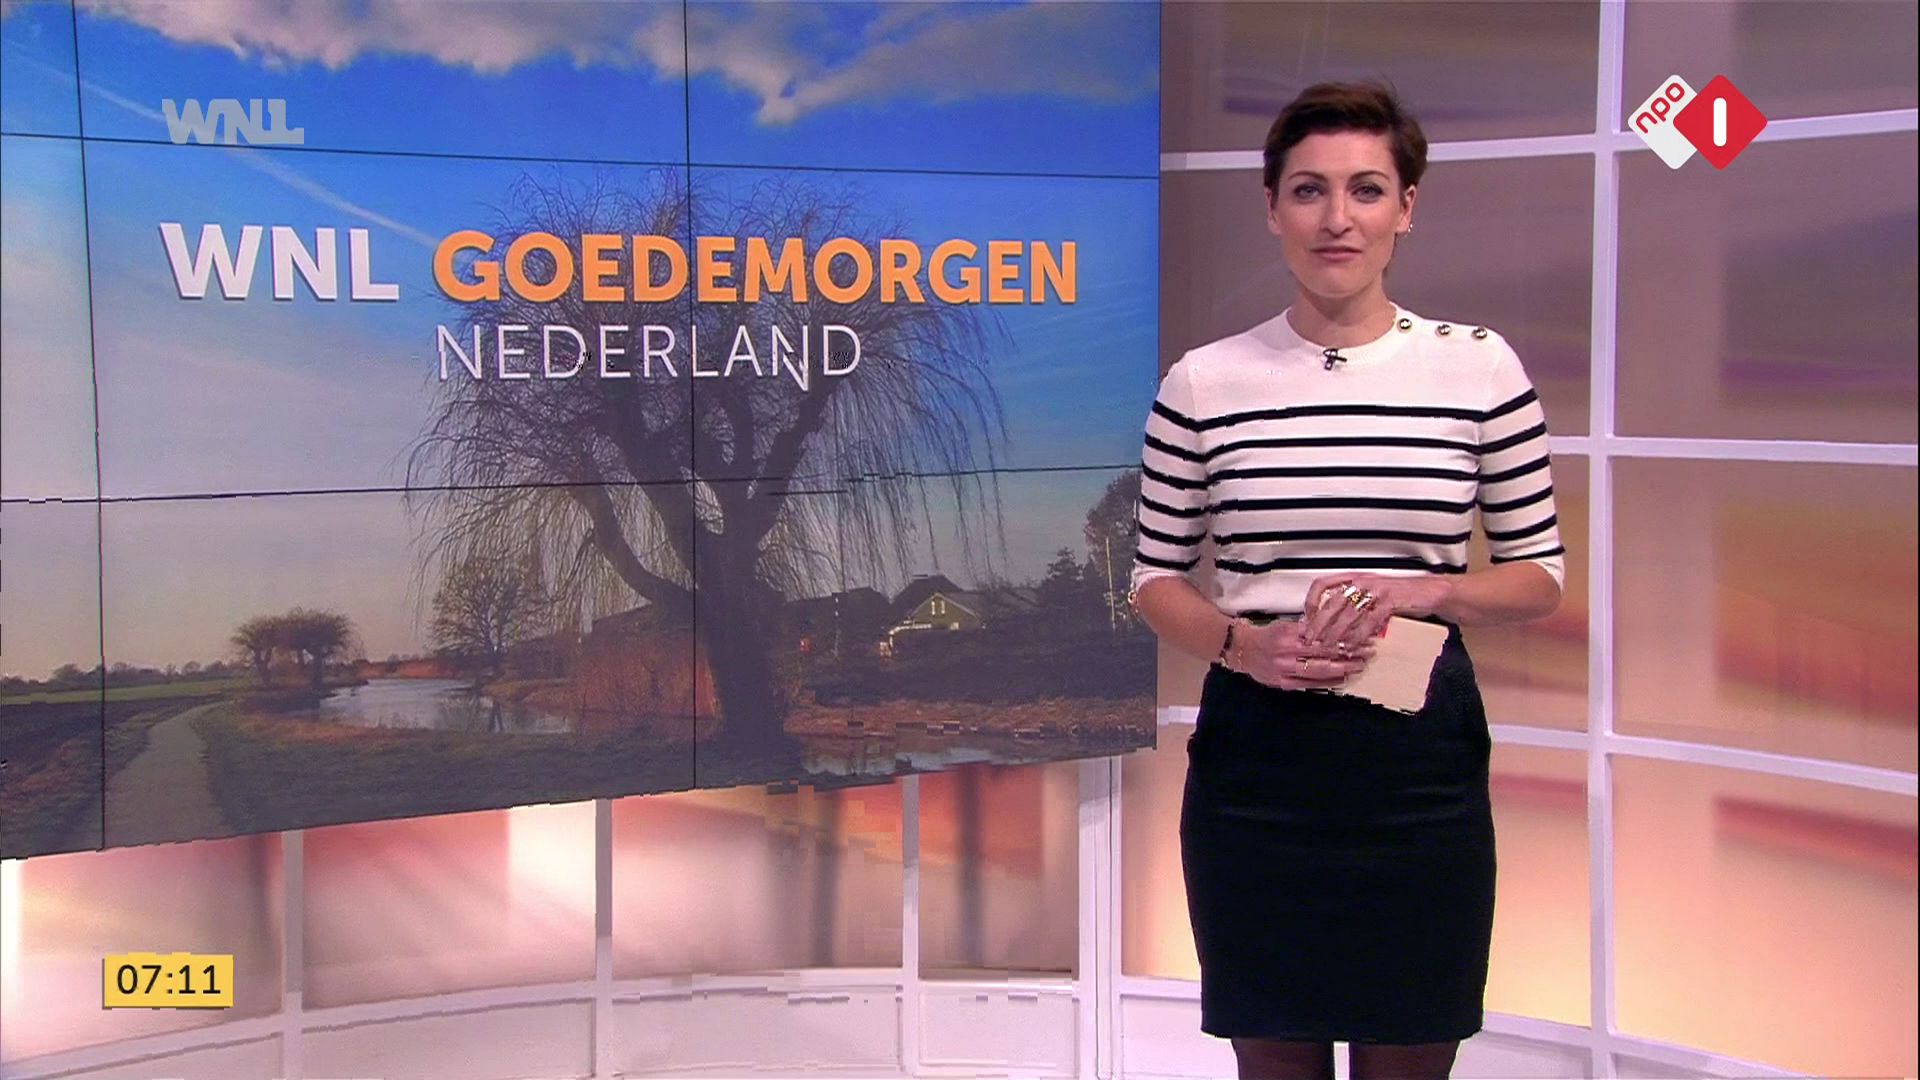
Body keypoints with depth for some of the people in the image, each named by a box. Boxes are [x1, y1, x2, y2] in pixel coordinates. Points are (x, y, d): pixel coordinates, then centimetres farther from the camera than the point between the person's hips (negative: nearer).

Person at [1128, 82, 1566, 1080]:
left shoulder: (1481, 368, 0)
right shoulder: (1204, 381, 0)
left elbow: (1540, 574, 6)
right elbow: (1156, 578, 7)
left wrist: (1421, 591, -13)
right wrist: (1246, 644, -13)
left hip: (1420, 758, 0)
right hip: (1258, 754, 0)